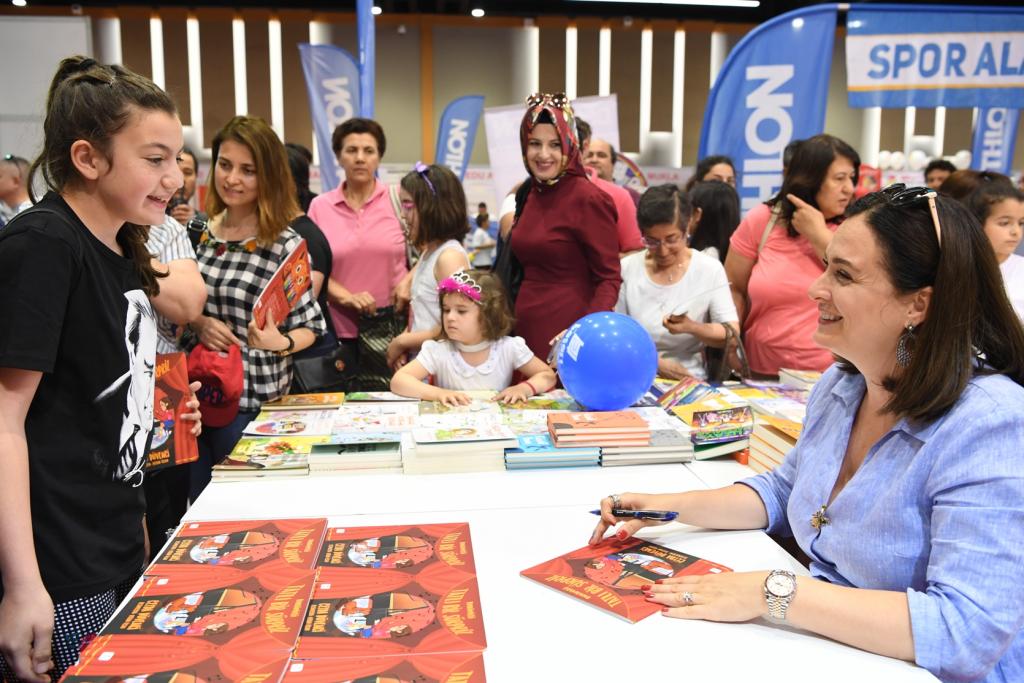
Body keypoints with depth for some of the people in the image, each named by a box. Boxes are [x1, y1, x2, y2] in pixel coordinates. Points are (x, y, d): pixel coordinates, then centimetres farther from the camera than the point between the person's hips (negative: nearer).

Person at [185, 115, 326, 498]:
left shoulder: (286, 245, -12)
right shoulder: (197, 232, 2)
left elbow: (310, 326, -8)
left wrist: (279, 342, -27)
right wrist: (199, 323, -8)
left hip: (252, 402, -4)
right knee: (195, 506, 16)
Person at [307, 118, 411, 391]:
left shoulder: (398, 199, 2)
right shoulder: (320, 207, 4)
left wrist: (408, 281, -9)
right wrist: (344, 296, -10)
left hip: (394, 326, -1)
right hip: (340, 329, 1)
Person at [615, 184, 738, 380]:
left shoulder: (710, 269, 0)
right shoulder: (627, 268, 3)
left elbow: (732, 333, -4)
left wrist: (692, 327, -21)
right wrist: (654, 363, -9)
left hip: (690, 382, -1)